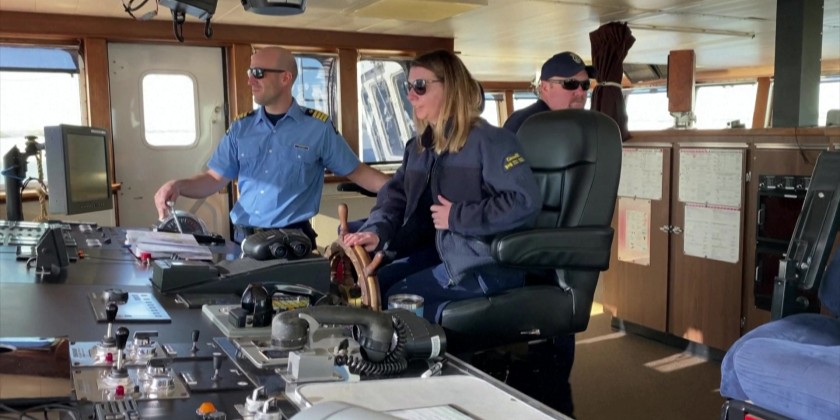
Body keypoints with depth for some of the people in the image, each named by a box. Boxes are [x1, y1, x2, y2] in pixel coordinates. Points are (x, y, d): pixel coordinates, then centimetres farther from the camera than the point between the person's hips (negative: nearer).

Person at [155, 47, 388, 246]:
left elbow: (356, 172, 2)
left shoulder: (318, 127, -1)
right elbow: (215, 178, 11)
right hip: (244, 240, 3)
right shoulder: (241, 128, 8)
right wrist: (179, 185, -7)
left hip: (292, 241, -2)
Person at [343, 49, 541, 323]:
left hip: (488, 263, -8)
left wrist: (457, 217, -19)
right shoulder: (418, 147, 11)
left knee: (394, 300, -13)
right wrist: (376, 231, -17)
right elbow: (395, 195, 5)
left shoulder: (489, 140, -15)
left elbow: (525, 202, -24)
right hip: (442, 253, 9)